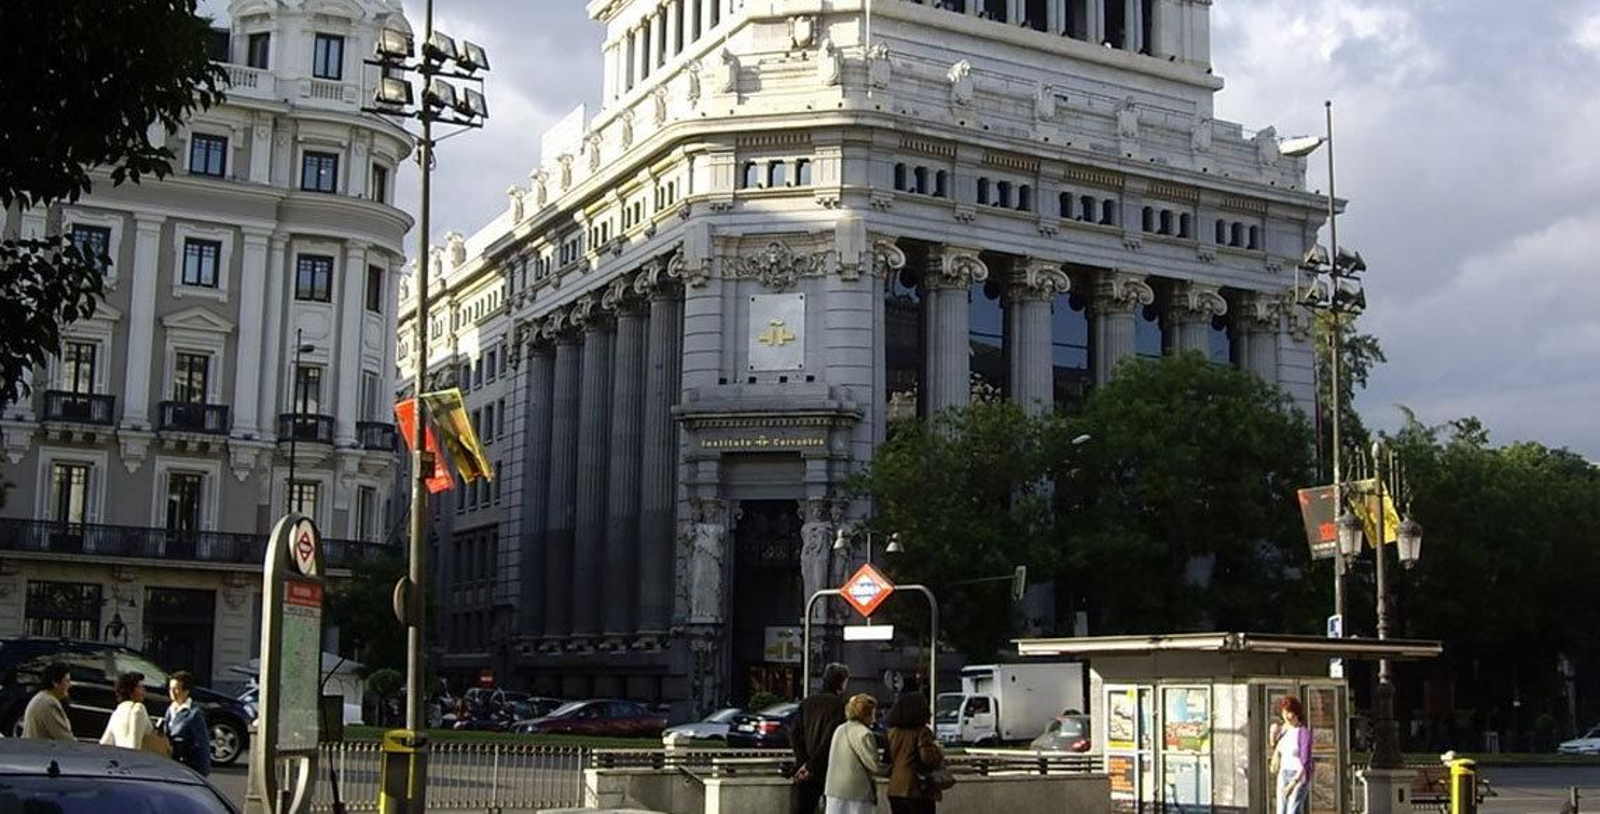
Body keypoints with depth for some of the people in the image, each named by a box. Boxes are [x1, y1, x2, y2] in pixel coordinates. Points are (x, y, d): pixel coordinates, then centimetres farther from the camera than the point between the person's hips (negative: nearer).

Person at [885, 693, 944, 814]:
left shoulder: (893, 732, 8)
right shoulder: (922, 732, -12)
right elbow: (929, 758, -20)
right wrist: (938, 751, -2)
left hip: (895, 790, 6)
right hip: (918, 791, -6)